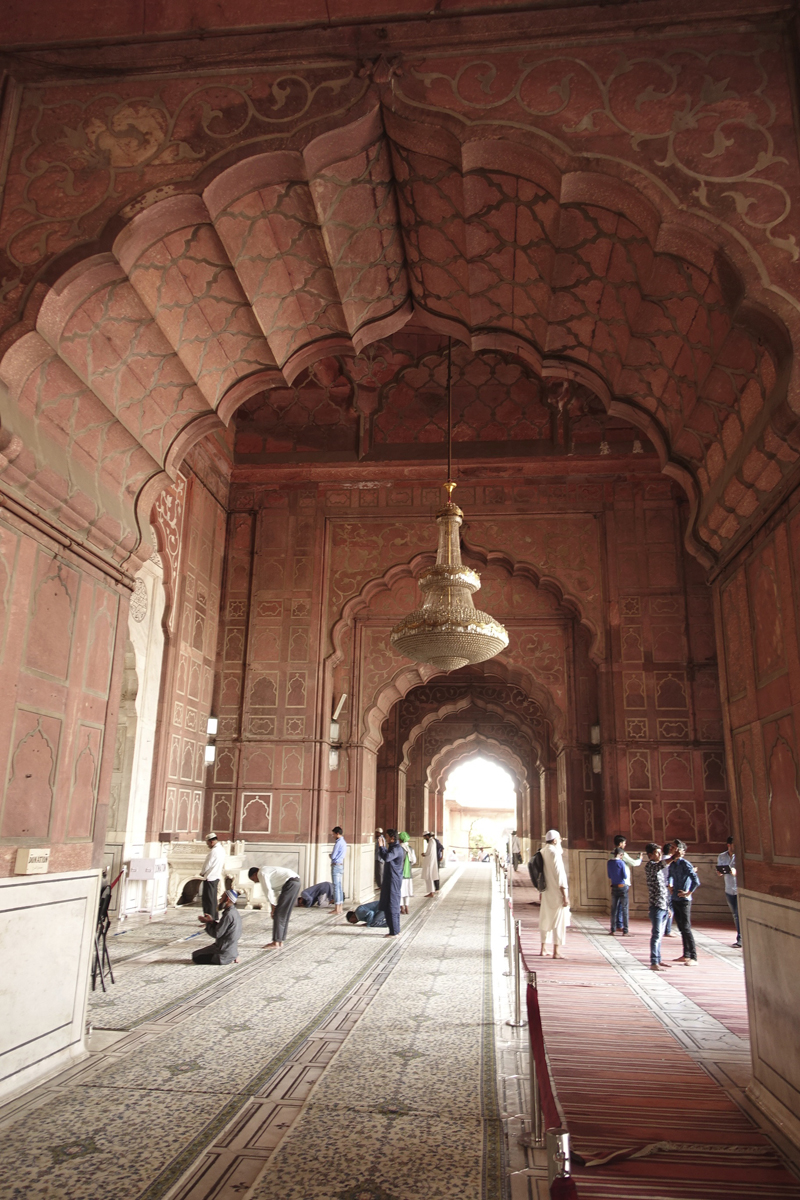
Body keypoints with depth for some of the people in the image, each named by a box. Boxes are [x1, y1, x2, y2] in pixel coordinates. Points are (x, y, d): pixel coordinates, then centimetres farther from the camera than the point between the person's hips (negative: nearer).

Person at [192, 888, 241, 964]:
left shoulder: (228, 915, -22)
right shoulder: (234, 912, 7)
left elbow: (216, 934, -20)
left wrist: (207, 922, -7)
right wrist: (211, 921, 4)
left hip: (225, 952, -9)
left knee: (196, 957, 0)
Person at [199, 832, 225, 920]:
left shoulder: (213, 851, -20)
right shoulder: (221, 850, 9)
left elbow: (207, 865, -16)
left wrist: (202, 873, 4)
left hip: (209, 878, -9)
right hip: (216, 877, 9)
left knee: (208, 900, -4)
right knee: (213, 899, 16)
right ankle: (214, 918, 20)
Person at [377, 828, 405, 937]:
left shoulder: (397, 848, -18)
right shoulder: (393, 847, 15)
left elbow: (386, 857, -34)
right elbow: (387, 857, 27)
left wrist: (381, 847, -21)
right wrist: (384, 847, 20)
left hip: (393, 881, -10)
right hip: (390, 880, 10)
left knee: (391, 906, -5)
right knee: (394, 906, 15)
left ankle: (394, 932, 0)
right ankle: (395, 930, 23)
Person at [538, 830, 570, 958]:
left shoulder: (543, 851, 7)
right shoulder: (554, 852, -16)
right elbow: (560, 874, -17)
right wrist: (565, 895, -15)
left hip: (546, 892, 8)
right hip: (556, 892, -8)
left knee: (546, 919, 16)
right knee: (558, 919, -1)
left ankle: (543, 948, 24)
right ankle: (556, 951, 1)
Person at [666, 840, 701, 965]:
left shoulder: (685, 864, -17)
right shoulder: (672, 864, 7)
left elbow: (696, 882, -25)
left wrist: (688, 893, -16)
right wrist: (670, 886, 13)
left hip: (684, 901, -8)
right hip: (675, 900, 8)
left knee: (686, 928, -6)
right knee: (681, 928, 14)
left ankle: (693, 958, 0)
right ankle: (686, 955, 23)